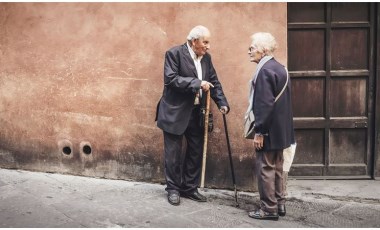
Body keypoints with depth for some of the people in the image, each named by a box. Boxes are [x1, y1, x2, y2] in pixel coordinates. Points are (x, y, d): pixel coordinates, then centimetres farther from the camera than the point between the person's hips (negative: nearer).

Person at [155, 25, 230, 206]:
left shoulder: (206, 58, 8)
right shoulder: (174, 53, -11)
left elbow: (214, 82, 9)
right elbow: (171, 79, -22)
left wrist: (222, 103, -5)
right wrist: (197, 83, -27)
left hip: (197, 113, 6)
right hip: (175, 112, -6)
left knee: (196, 152, 11)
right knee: (173, 154, 3)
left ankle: (189, 188, 24)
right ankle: (173, 189, 17)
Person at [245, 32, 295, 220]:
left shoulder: (265, 71, -18)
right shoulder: (280, 68, 11)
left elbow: (265, 104, -24)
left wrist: (259, 132, -20)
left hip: (269, 130, -9)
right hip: (280, 129, 10)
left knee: (265, 168, 0)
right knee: (276, 167, 17)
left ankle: (269, 209, 8)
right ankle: (279, 204, 26)